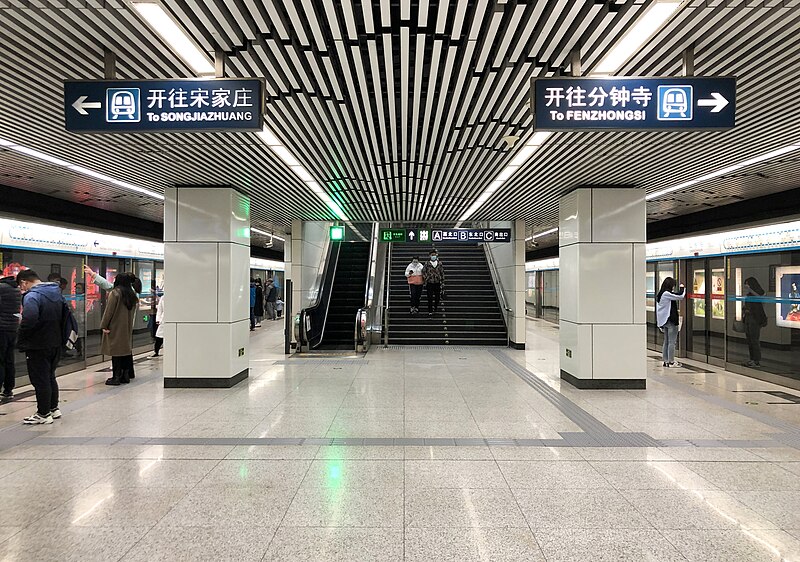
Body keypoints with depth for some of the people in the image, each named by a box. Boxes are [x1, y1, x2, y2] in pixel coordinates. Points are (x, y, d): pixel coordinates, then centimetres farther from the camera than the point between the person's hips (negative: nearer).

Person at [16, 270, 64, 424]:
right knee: (50, 377, 20)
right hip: (56, 343, 8)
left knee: (40, 380, 3)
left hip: (38, 346, -8)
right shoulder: (57, 294, 9)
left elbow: (29, 320, -30)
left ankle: (43, 414, 13)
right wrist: (60, 336, 15)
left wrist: (21, 340, -14)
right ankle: (54, 408, 30)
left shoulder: (32, 296, -18)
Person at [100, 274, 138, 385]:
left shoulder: (114, 293, -11)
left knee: (115, 351, -2)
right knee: (125, 350, 11)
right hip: (127, 328, 6)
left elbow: (109, 310, -12)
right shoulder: (132, 295, 9)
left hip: (115, 327, -6)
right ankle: (126, 375, 16)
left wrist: (104, 325, -8)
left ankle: (116, 377, 1)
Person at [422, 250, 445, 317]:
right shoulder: (427, 264, -3)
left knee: (437, 296, 9)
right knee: (430, 298, -2)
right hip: (429, 283, -2)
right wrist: (426, 279, -3)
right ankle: (430, 311, 4)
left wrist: (442, 280, 6)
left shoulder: (439, 263, 3)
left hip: (437, 283, 2)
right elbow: (423, 271, 3)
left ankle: (436, 308, 28)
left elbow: (442, 272, 9)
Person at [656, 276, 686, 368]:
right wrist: (682, 288, 4)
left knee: (666, 342, 13)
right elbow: (680, 296, -16)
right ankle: (671, 362, 1)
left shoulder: (660, 294, 12)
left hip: (664, 321, 9)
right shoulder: (667, 294, -15)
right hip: (671, 321, -9)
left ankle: (665, 361, 16)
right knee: (672, 342, -3)